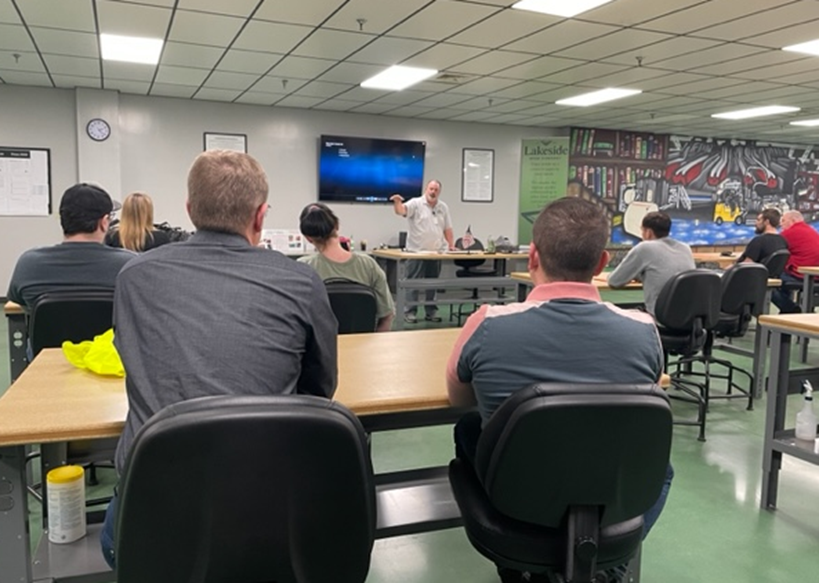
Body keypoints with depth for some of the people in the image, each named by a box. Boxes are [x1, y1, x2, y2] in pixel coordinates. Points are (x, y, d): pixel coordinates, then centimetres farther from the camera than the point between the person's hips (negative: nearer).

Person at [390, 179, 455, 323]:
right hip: (416, 251, -5)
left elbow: (447, 228, 16)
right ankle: (410, 312, 4)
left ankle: (431, 312, 19)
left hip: (436, 252, 5)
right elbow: (401, 210, -23)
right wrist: (397, 202, -43)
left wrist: (451, 244, 10)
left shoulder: (443, 207, 11)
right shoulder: (416, 204, -5)